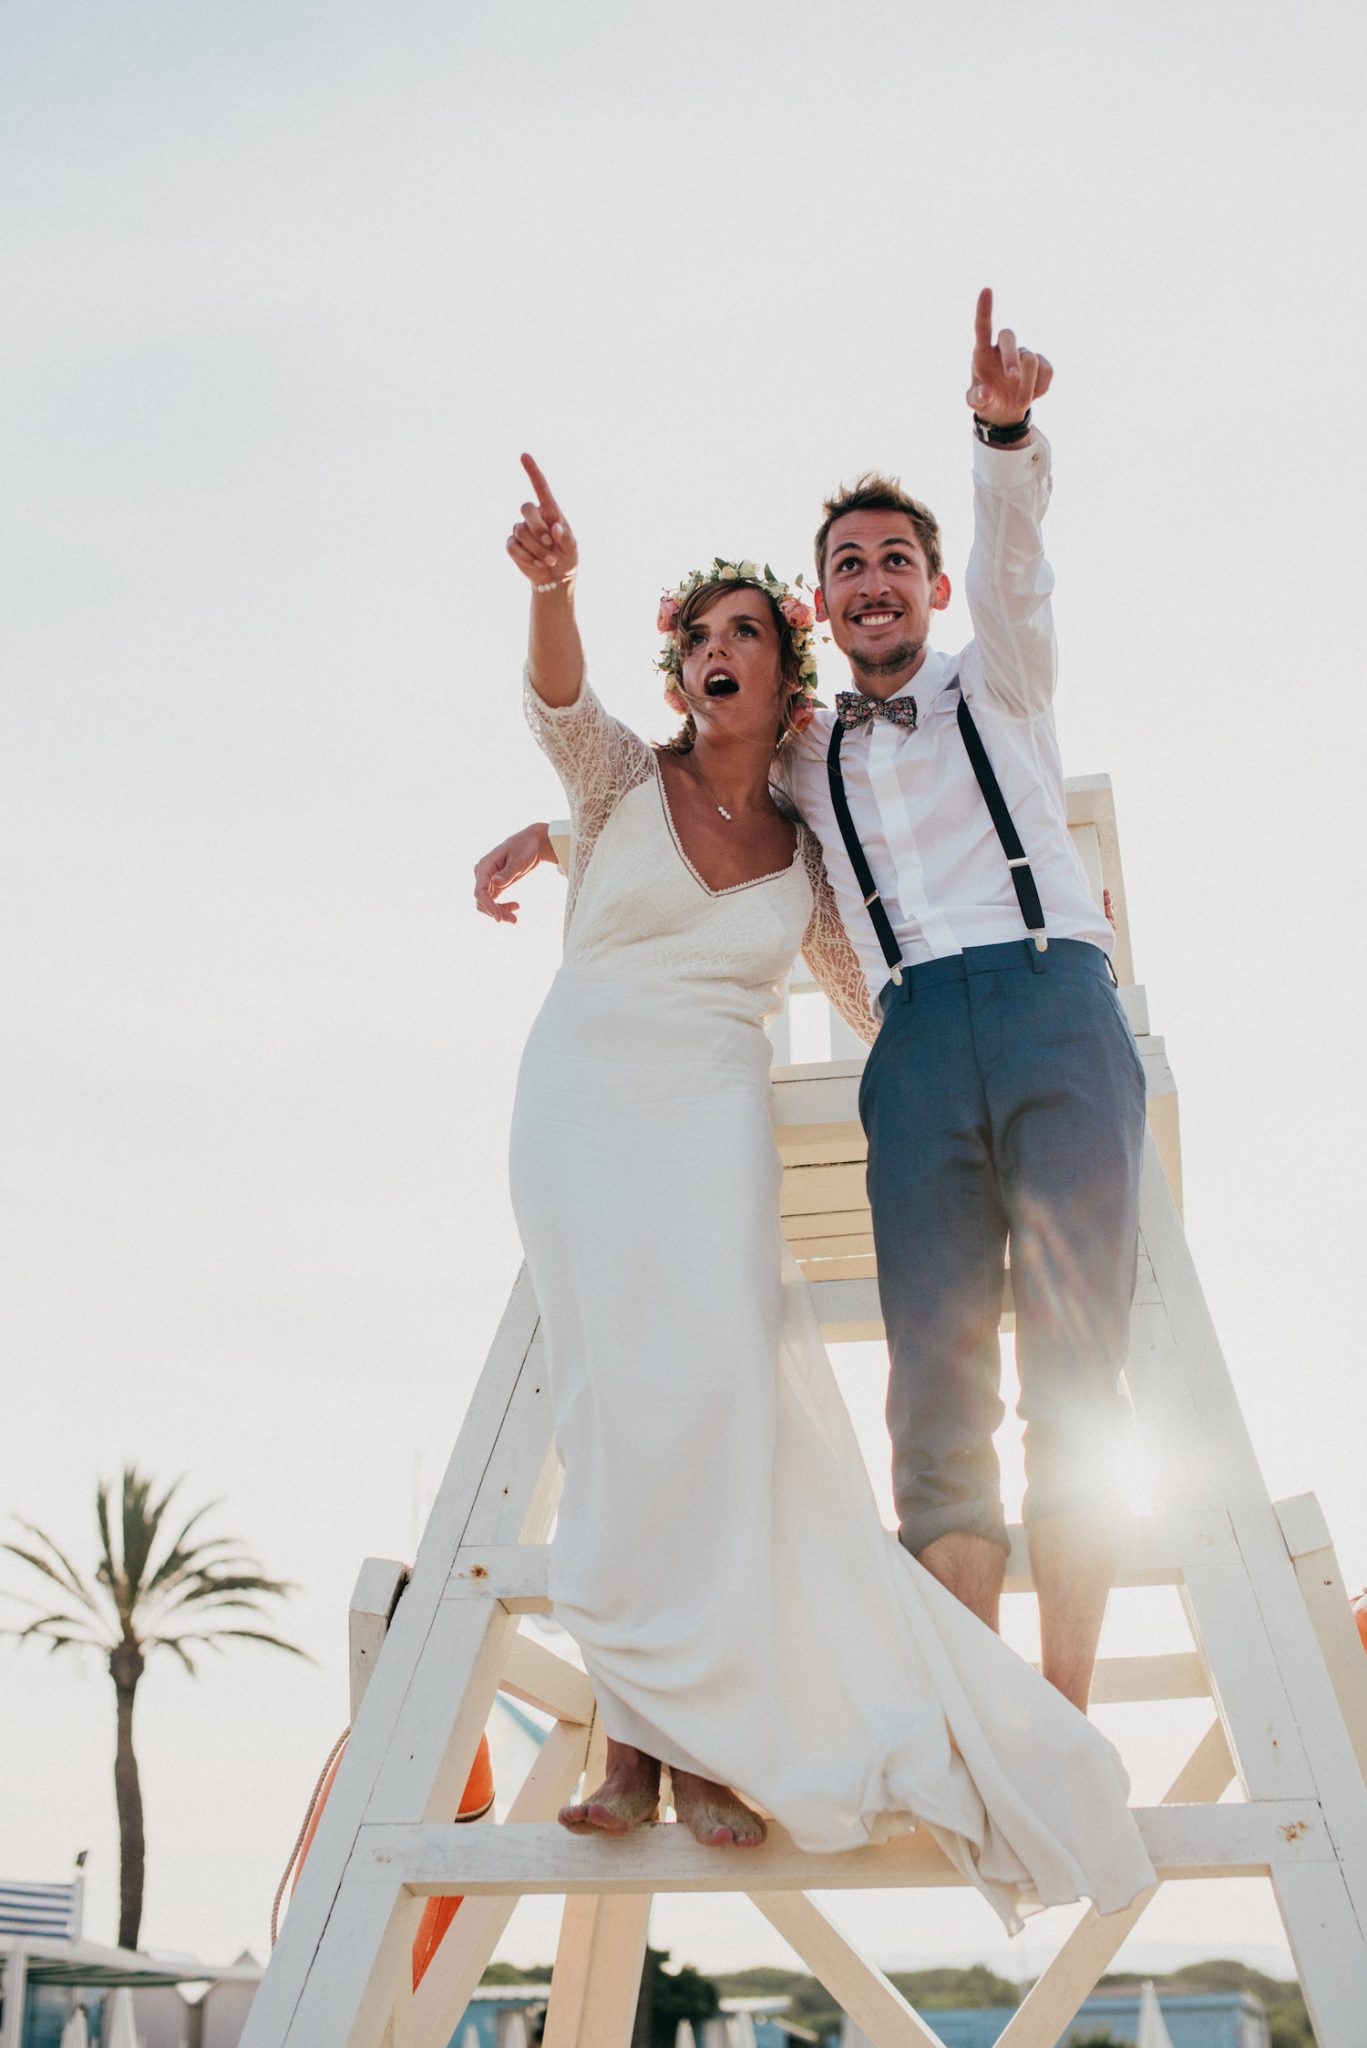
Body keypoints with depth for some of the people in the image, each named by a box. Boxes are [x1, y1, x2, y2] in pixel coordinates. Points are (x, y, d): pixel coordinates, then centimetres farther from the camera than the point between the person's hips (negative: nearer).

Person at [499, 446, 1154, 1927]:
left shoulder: (805, 857, 13)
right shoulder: (626, 782, 7)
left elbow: (880, 1004, 22)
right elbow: (560, 707, -16)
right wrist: (551, 587, -36)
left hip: (713, 1119, 1)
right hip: (581, 1099, -1)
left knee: (715, 1387, -16)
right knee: (615, 1398, -9)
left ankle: (698, 1727, -10)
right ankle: (637, 1733, -6)